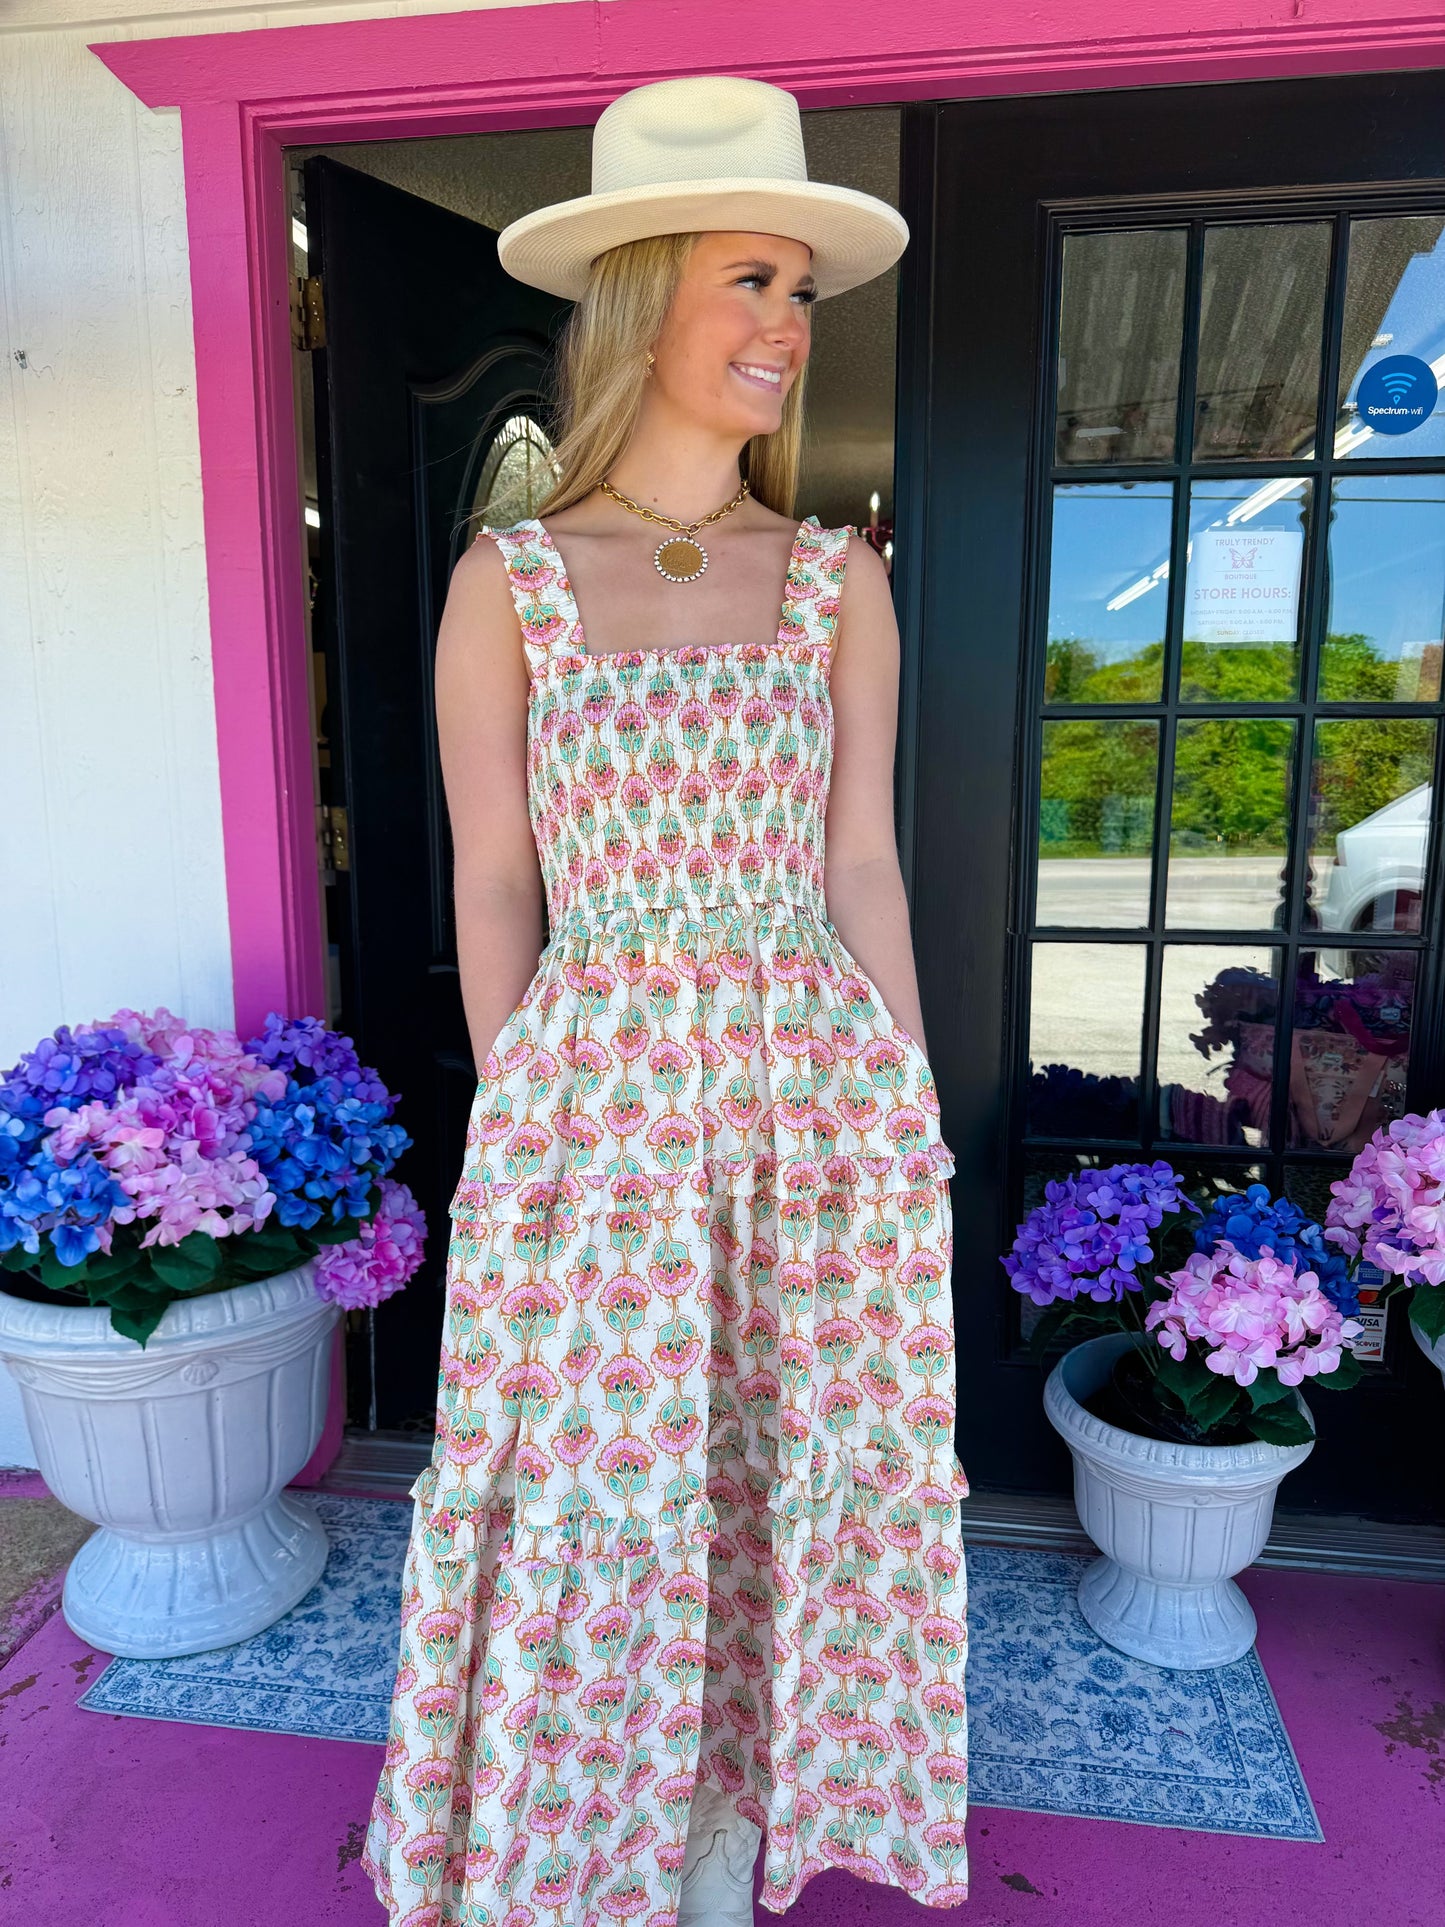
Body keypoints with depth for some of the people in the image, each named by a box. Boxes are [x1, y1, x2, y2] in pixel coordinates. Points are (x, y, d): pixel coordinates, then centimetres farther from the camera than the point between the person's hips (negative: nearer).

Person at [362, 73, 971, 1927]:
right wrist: (524, 1138, 0)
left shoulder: (838, 577, 6)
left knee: (778, 1477, 14)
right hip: (591, 1095, -1)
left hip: (818, 1092, 2)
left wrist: (906, 1129, 5)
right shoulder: (506, 581, 1)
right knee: (590, 1497, 11)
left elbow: (862, 871, 6)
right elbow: (493, 892, 1)